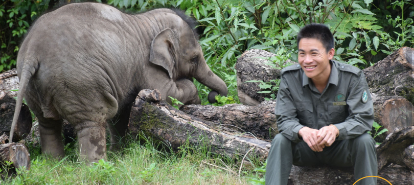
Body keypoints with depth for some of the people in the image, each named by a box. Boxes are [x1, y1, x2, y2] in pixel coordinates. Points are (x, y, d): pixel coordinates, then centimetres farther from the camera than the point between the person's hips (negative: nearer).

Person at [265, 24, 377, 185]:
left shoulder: (353, 78, -16)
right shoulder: (289, 78, -11)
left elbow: (363, 118, -19)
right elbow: (285, 119, -12)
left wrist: (335, 129, -40)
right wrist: (302, 131, -37)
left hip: (341, 148, -1)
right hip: (305, 149, 1)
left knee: (364, 141, -29)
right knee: (280, 141, -26)